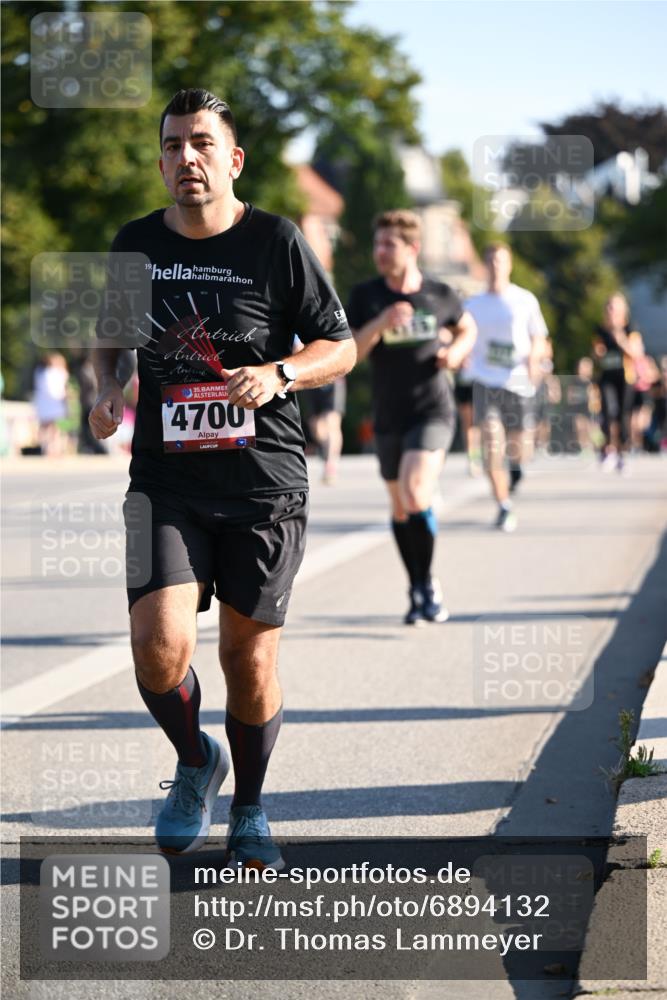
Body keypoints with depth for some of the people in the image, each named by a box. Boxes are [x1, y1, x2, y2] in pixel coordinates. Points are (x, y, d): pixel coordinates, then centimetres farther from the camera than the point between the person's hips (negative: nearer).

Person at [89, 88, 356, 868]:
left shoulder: (276, 242, -3)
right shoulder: (136, 244, 6)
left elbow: (341, 347, 2)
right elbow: (110, 330, 24)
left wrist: (277, 375, -17)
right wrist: (108, 389, 4)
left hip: (264, 483, -1)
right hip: (165, 483, 2)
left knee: (250, 658, 4)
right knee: (159, 643, -16)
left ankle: (248, 814, 26)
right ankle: (194, 761, 15)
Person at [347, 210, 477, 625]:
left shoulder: (440, 295, -2)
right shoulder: (365, 296, -1)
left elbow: (468, 330, 17)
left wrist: (456, 351, -4)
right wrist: (381, 323, -23)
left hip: (433, 411, -3)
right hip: (389, 416, 3)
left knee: (415, 495, -22)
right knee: (401, 509, 12)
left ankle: (427, 583, -5)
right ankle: (419, 591, 29)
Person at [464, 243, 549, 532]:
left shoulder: (525, 300, 4)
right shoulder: (473, 304, 9)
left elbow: (539, 340, 4)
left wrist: (533, 358, -15)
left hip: (518, 382, 0)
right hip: (485, 381, 0)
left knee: (520, 449, 3)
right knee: (491, 444, -15)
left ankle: (515, 464, 42)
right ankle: (504, 508, -8)